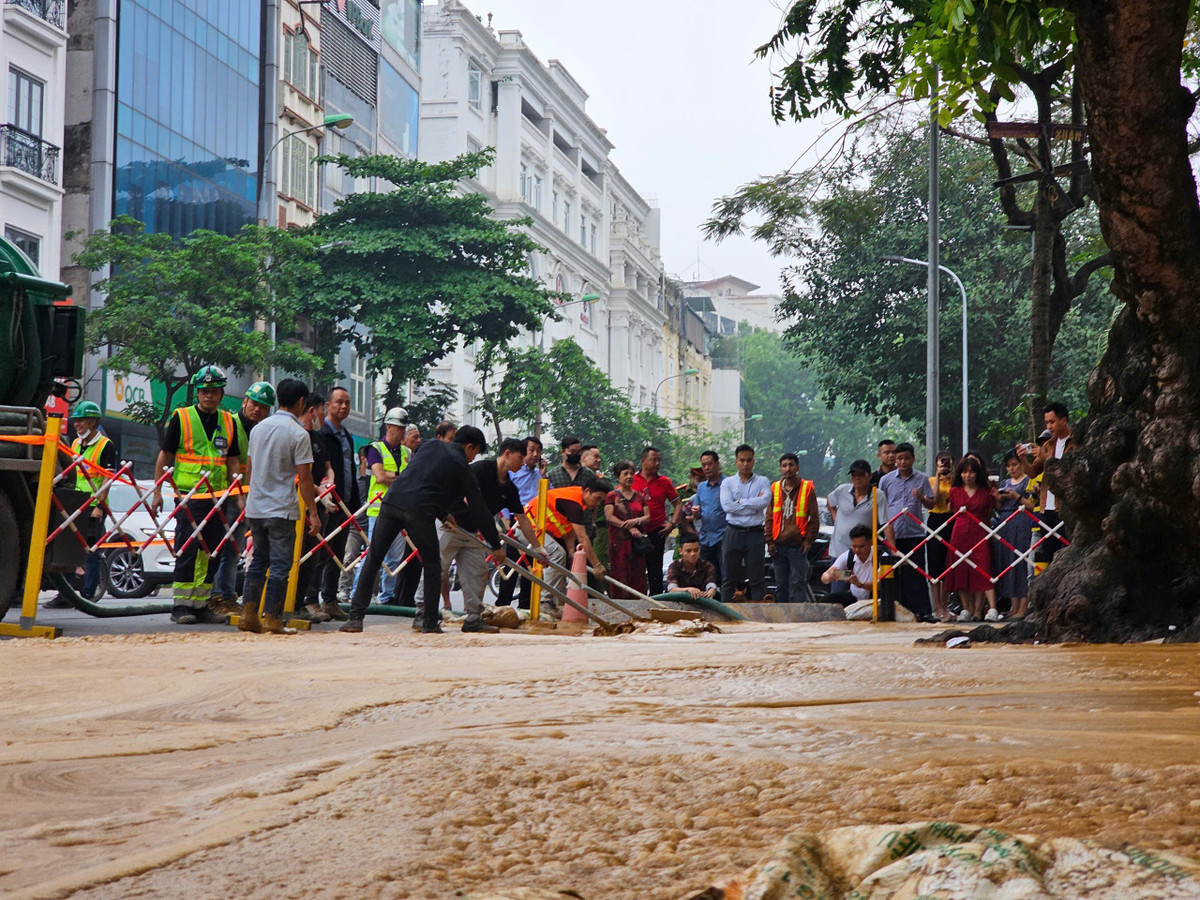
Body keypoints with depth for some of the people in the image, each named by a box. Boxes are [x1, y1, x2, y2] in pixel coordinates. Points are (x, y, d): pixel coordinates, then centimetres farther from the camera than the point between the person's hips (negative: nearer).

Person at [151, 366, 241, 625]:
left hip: (216, 497, 4)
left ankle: (201, 605, 13)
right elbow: (164, 456, 2)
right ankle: (180, 606, -2)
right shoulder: (181, 417, 1)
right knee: (187, 551, -7)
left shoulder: (228, 422, 12)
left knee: (212, 552, 6)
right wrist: (157, 492, -3)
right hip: (188, 497, -4)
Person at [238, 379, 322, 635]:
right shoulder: (299, 434, -11)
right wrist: (313, 512, -8)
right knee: (280, 565, -1)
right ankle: (272, 619, -2)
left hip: (255, 507, 6)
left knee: (259, 560, 14)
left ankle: (248, 614, 9)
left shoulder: (258, 428, 9)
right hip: (282, 509, -6)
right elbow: (304, 478, -13)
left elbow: (249, 469, 16)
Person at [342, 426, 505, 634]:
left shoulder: (431, 446, 23)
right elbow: (478, 508, 11)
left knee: (372, 560, 10)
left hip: (391, 500, 5)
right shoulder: (460, 466, 9)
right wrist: (496, 546, 18)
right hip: (419, 511, -5)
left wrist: (444, 515, 40)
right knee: (432, 566, 13)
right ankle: (429, 623, 13)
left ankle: (355, 618, 4)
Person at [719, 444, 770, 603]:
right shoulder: (728, 482, 8)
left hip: (755, 533, 0)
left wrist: (740, 502, -7)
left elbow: (764, 501, -12)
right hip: (733, 533, 0)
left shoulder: (762, 482, 8)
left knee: (756, 578, 2)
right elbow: (726, 505, -9)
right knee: (729, 578, 1)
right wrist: (753, 505, -8)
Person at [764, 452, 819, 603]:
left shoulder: (807, 488, 2)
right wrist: (770, 541, 3)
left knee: (798, 582, -6)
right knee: (780, 584, 8)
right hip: (779, 545, 3)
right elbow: (769, 518, 12)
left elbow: (814, 518, 4)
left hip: (798, 545, -3)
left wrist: (809, 540, -4)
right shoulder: (775, 488, 10)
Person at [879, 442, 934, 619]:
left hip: (915, 533, -1)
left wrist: (922, 498, -12)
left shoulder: (922, 479, 7)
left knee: (917, 574, -4)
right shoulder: (886, 480, 7)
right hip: (893, 535, 1)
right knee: (896, 575, 2)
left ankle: (923, 611, -4)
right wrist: (884, 530, 4)